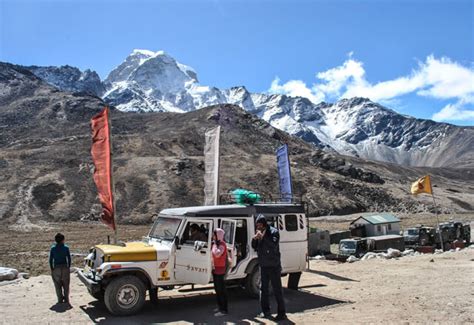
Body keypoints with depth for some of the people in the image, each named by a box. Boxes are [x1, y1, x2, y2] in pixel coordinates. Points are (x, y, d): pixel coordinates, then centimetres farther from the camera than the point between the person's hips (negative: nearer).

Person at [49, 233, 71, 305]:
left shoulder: (53, 248, -4)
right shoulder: (66, 248, -6)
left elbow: (51, 260, -3)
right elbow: (69, 258, -5)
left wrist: (52, 269, 5)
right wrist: (68, 267, 5)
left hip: (56, 268, 0)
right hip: (65, 267, 0)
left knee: (58, 285, 11)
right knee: (66, 285, 12)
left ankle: (60, 299, 14)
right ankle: (66, 299, 15)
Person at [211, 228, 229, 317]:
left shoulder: (222, 244, -16)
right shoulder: (217, 244, 14)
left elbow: (217, 254, -33)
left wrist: (215, 243, -23)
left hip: (220, 269, -10)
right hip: (215, 269, 10)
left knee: (221, 289, -6)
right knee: (217, 288, 17)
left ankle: (224, 310, -2)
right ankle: (220, 307, 27)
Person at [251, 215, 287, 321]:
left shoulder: (273, 232, -12)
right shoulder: (259, 233, 5)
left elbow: (274, 245, -26)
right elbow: (255, 247, 10)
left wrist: (263, 237, -28)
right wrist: (254, 239, -9)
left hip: (274, 266, -6)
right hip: (263, 266, 7)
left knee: (277, 289, -1)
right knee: (263, 289, 13)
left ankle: (282, 313, 6)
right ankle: (266, 311, 25)